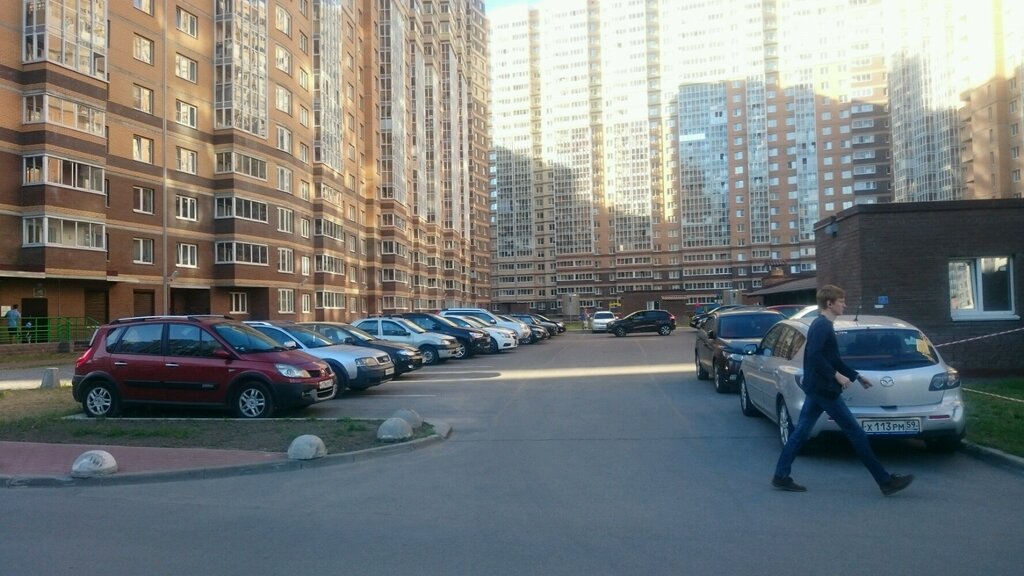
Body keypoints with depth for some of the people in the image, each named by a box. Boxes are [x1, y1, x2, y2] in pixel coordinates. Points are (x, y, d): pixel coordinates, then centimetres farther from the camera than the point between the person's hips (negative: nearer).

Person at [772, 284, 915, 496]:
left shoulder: (822, 325, 17)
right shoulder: (823, 326, -15)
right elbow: (814, 356, -27)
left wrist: (857, 376, 25)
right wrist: (837, 375, -22)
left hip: (816, 388, 10)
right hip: (824, 389, -10)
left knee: (801, 431, 9)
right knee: (856, 433, -3)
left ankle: (781, 476, 10)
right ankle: (886, 481, 4)